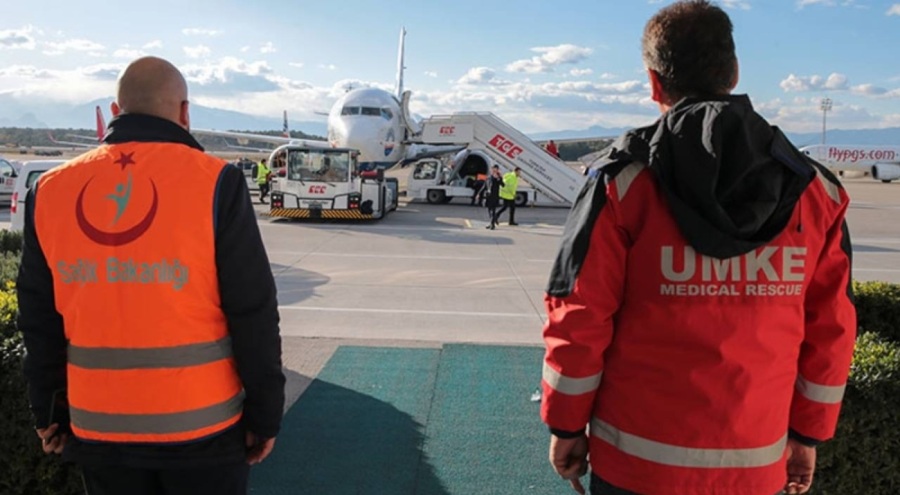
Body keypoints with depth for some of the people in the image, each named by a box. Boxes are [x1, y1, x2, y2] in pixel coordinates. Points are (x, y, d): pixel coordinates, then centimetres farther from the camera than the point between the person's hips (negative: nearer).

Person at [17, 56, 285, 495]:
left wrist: (50, 411, 18)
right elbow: (252, 314, -13)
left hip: (98, 425, 4)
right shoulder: (215, 182, -13)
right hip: (200, 423, -3)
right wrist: (264, 414, -3)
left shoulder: (50, 191, 0)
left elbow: (40, 321, 7)